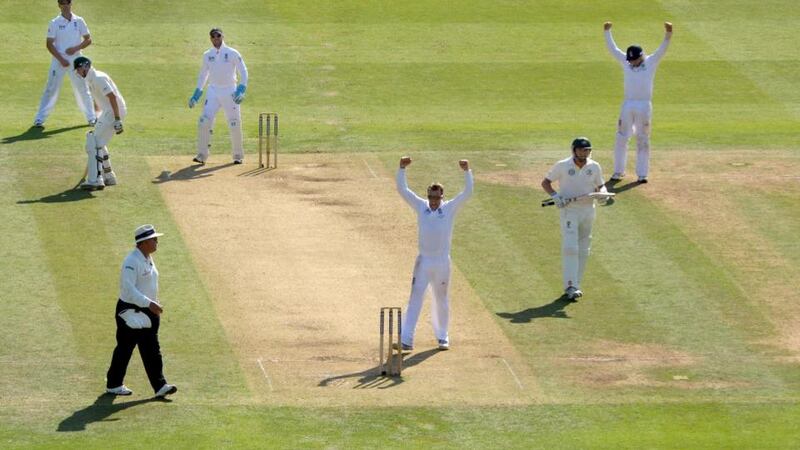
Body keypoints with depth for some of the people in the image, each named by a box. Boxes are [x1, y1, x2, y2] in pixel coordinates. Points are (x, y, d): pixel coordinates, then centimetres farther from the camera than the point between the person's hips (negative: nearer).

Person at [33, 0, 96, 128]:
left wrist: (76, 48, -11)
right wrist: (61, 59, -14)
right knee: (51, 89, -5)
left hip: (75, 59, 2)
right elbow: (49, 44, -5)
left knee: (82, 88, 7)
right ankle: (39, 119, -5)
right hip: (59, 59, -2)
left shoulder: (79, 21, 3)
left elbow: (88, 40, 6)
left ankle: (92, 117, 19)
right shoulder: (55, 23, -2)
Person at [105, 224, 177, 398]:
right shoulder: (131, 261, -20)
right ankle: (113, 384, 17)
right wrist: (149, 303, -31)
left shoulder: (148, 259, 10)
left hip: (147, 311, 9)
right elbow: (129, 289, -27)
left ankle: (159, 386, 3)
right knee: (124, 349, 3)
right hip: (131, 311, -9)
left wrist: (155, 302, 14)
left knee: (152, 351, 5)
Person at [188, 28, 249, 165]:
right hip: (213, 92, 2)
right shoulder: (207, 55, 9)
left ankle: (238, 155, 15)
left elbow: (243, 72, -4)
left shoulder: (232, 53, -2)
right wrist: (196, 94, 14)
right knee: (204, 122, -12)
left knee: (235, 125, 0)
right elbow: (203, 75, 19)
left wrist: (241, 90, -18)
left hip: (230, 92, -2)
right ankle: (202, 155, -9)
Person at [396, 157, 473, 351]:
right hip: (423, 261, 0)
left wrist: (467, 171, -23)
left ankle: (442, 337, 24)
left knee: (441, 300, 11)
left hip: (442, 262, 0)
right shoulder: (421, 206, 2)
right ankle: (406, 339, -10)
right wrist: (402, 169, -15)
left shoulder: (450, 208, -1)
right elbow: (403, 190, -3)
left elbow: (467, 193, -11)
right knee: (415, 298, -6)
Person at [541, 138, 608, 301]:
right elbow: (545, 182, 2)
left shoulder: (594, 167, 3)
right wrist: (555, 196, -15)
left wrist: (603, 193, -10)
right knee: (570, 247, -16)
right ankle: (570, 286, -20)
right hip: (569, 210, -4)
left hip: (588, 210, 4)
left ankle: (575, 285, 18)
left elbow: (600, 186, 14)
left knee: (583, 250, 8)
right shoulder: (562, 166, -5)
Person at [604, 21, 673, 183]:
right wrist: (607, 32, -5)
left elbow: (663, 49, -12)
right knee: (621, 138, 4)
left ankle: (642, 174, 7)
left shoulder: (651, 62, -1)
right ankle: (618, 172, 14)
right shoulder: (626, 62, 7)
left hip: (644, 106, -2)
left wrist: (668, 33, -28)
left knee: (643, 139, 3)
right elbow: (613, 49, 4)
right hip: (628, 105, 2)